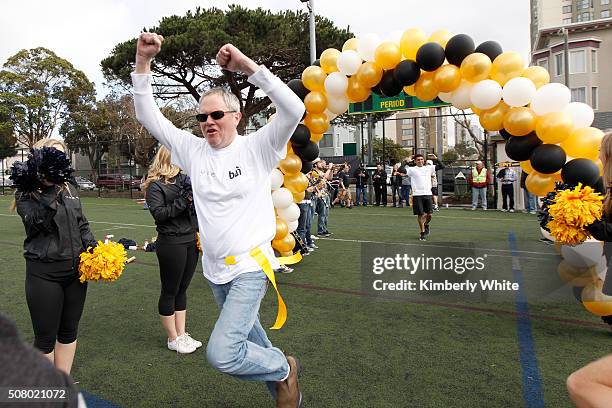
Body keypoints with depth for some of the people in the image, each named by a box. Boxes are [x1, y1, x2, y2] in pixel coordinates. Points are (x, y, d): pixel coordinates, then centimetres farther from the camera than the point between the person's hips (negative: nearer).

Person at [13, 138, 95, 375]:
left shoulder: (70, 190, 9)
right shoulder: (26, 194, -5)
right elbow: (37, 222, -22)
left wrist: (92, 247, 0)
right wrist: (51, 189, -27)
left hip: (75, 270, 5)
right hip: (44, 274, -5)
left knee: (69, 331, 16)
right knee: (45, 337, 7)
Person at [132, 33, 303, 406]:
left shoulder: (256, 148, -8)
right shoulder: (193, 150, 4)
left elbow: (294, 109, -22)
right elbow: (148, 116, 4)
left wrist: (247, 65, -25)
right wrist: (143, 62, -7)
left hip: (251, 267, -6)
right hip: (215, 270, 6)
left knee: (222, 353, -17)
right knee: (247, 337, 20)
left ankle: (283, 369, 12)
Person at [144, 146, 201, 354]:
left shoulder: (184, 178, 12)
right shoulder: (155, 184, -7)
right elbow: (158, 213, -17)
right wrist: (183, 201, -21)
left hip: (191, 241, 7)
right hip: (171, 242, -6)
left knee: (182, 289, 15)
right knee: (170, 291, 6)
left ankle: (182, 334, 27)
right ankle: (173, 339, 20)